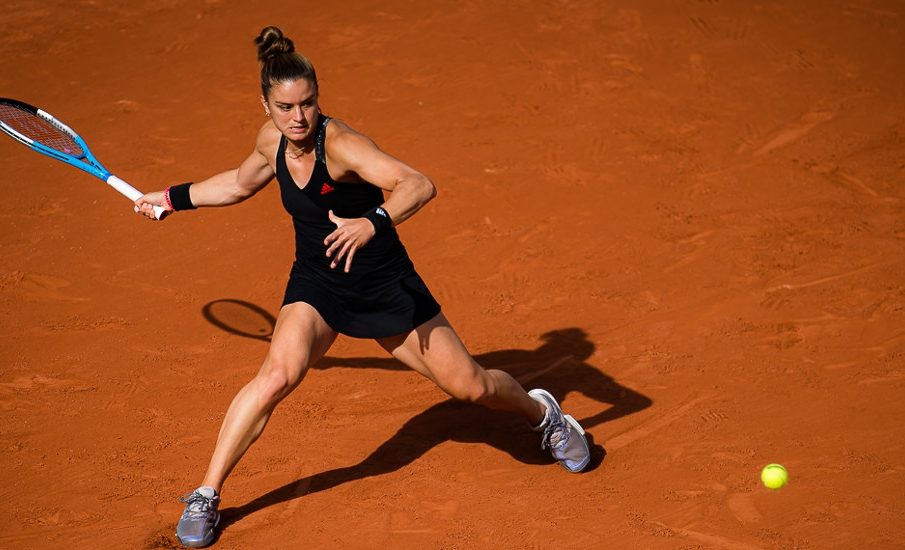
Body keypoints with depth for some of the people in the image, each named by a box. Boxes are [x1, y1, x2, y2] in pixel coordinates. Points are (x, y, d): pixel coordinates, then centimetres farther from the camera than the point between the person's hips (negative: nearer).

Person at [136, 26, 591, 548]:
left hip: (385, 285, -3)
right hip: (316, 284, 4)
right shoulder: (272, 139, -6)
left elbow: (420, 185, -43)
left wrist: (373, 223, -59)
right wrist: (174, 198, 22)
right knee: (278, 374, -23)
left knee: (470, 384, 4)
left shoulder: (340, 143, -27)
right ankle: (206, 496, -13)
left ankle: (542, 412, 39)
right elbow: (242, 182, 19)